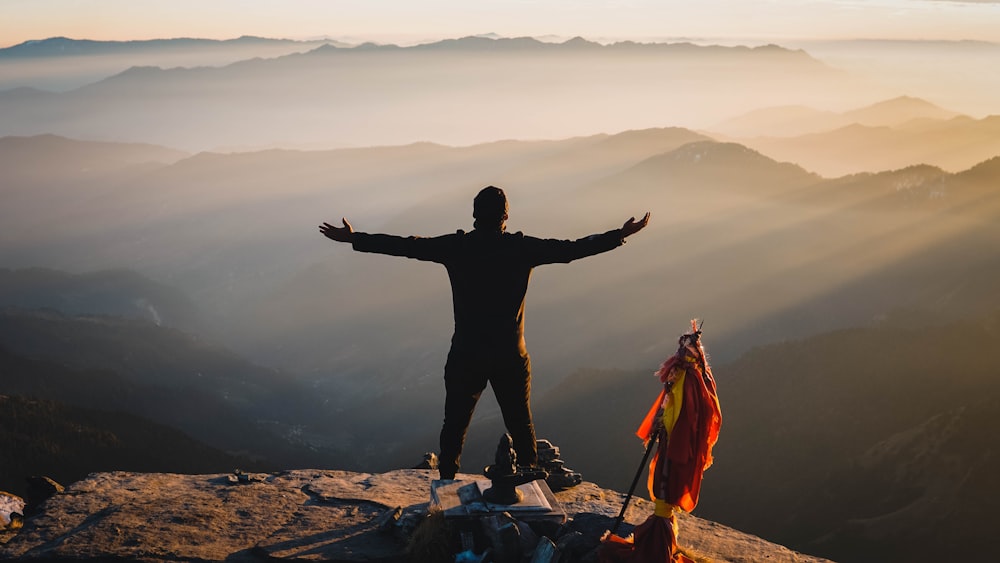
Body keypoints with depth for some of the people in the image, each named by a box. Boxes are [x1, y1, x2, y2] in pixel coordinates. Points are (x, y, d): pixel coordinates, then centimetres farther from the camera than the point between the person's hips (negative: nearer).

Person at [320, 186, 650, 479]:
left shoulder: (457, 247, -7)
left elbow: (405, 246, -4)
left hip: (465, 356, 0)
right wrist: (620, 235, 9)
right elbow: (572, 249, -2)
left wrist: (354, 239, 5)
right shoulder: (522, 248, -7)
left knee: (454, 426, 13)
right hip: (511, 357, 0)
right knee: (521, 426, 14)